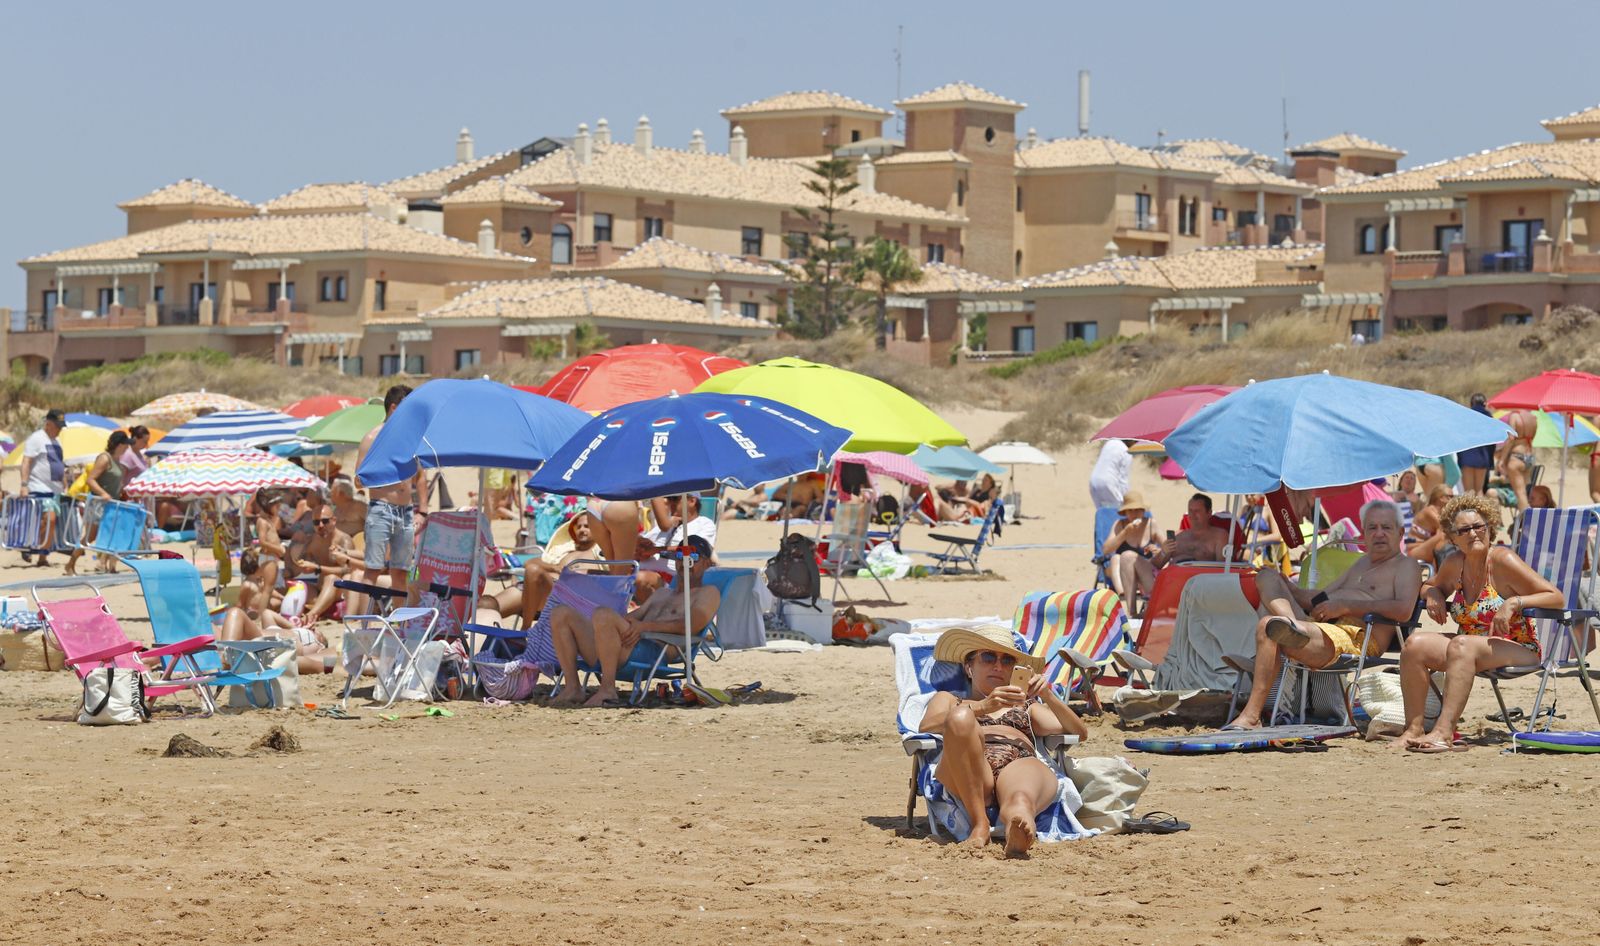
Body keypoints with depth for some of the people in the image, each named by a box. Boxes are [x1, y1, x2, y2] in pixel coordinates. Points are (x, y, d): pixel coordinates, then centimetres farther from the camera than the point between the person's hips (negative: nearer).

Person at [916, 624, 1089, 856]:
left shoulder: (1027, 707, 42)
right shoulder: (948, 699, 37)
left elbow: (1080, 733, 26)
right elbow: (926, 727, 11)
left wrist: (1047, 696, 9)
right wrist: (982, 707, -3)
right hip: (970, 776, -1)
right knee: (961, 716, -35)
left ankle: (1017, 821, -76)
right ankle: (980, 823, -38)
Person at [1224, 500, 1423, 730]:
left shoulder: (1406, 565, 8)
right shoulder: (1363, 563, 36)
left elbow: (1404, 609, -13)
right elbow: (1321, 598, 32)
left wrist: (1345, 606, -13)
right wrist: (1288, 587, 12)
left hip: (1355, 638, -9)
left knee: (1267, 627, -30)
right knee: (1267, 575, 2)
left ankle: (1251, 717, -33)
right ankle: (1291, 623, -32)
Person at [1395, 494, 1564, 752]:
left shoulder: (1502, 561, -12)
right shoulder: (1454, 564, 6)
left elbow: (1557, 598, -14)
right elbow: (1432, 586, 29)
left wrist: (1514, 602, -27)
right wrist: (1434, 596, 5)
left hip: (1517, 651, -7)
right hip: (1471, 646, 7)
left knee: (1461, 645, -34)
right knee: (1415, 643, -14)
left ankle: (1444, 732, -45)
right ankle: (1414, 729, -17)